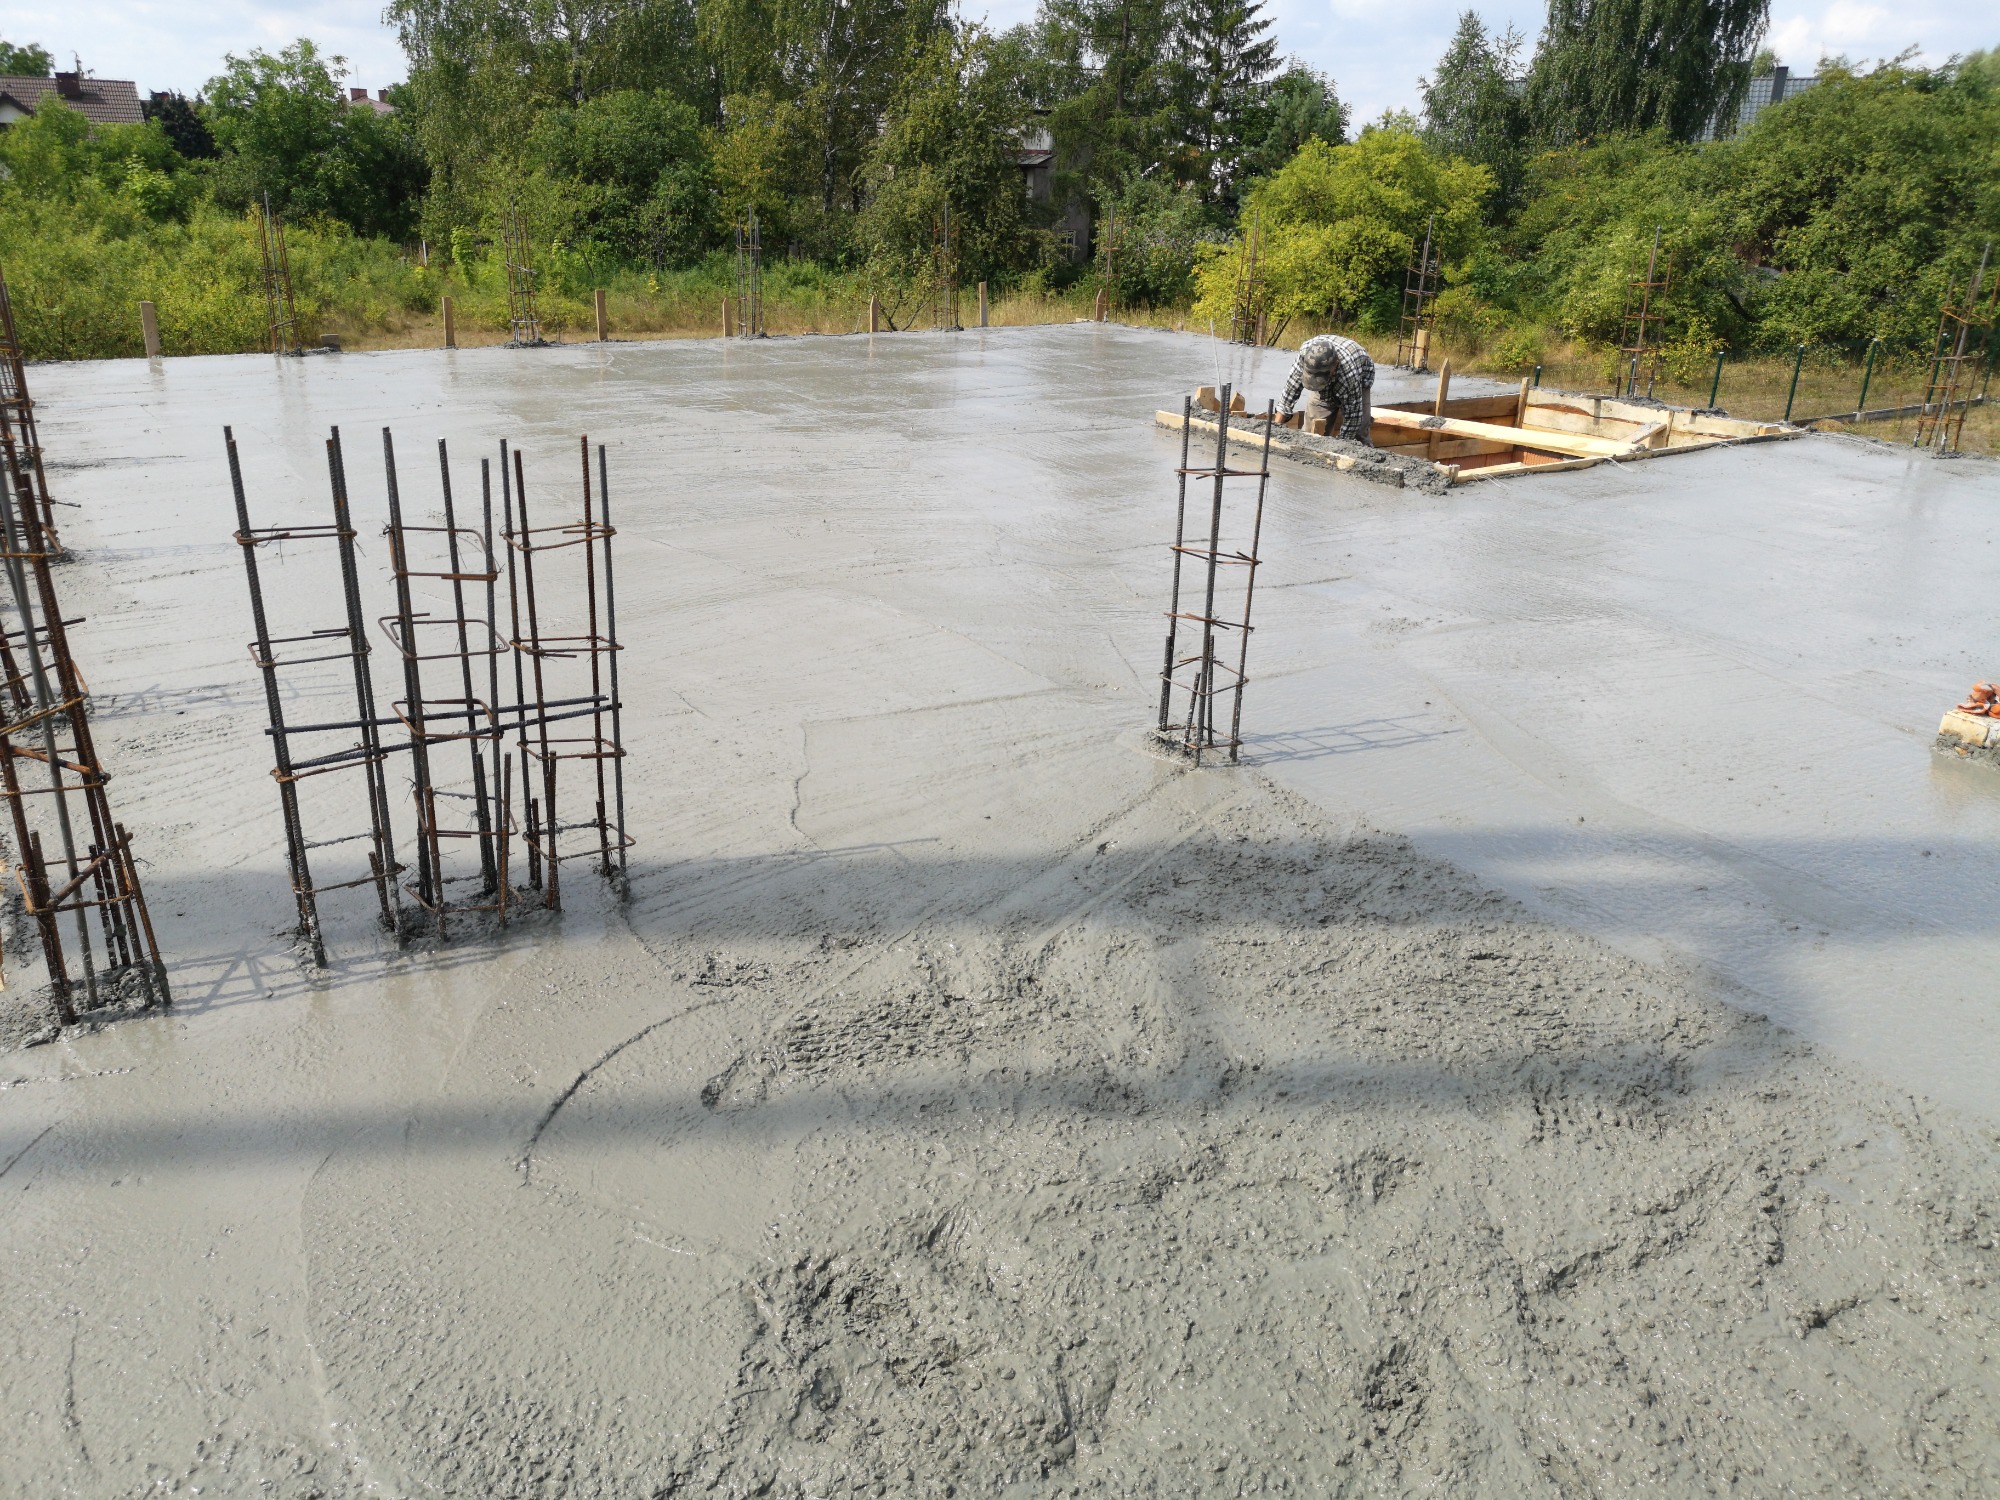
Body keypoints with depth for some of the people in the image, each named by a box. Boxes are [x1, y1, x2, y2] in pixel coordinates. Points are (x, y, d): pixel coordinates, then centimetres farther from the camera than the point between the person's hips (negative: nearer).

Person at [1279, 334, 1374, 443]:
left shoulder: (1349, 373, -45)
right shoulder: (1305, 350, -36)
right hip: (1326, 389, 4)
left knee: (1357, 435, -15)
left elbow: (1353, 417, -35)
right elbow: (1293, 383, -20)